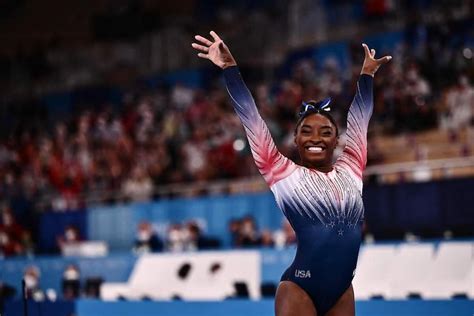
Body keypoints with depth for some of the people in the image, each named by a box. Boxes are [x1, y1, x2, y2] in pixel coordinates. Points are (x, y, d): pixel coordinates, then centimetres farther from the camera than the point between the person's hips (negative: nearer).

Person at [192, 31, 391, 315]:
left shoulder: (350, 170, 11)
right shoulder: (283, 173, 1)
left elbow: (359, 119, 22)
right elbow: (251, 117, 0)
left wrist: (367, 75, 31)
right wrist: (230, 68, -2)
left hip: (342, 291, 5)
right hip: (299, 289, -5)